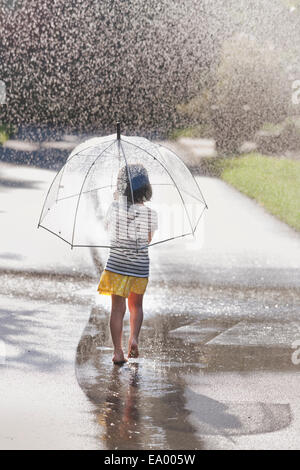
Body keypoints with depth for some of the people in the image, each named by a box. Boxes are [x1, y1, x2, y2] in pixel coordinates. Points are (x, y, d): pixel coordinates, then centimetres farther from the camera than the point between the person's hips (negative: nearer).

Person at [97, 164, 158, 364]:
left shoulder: (115, 207, -12)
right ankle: (134, 338, 1)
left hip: (116, 264, 0)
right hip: (140, 266, 1)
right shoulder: (150, 214, -11)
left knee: (118, 308, 7)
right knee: (136, 305, 21)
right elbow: (149, 239, 4)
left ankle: (118, 351, 5)